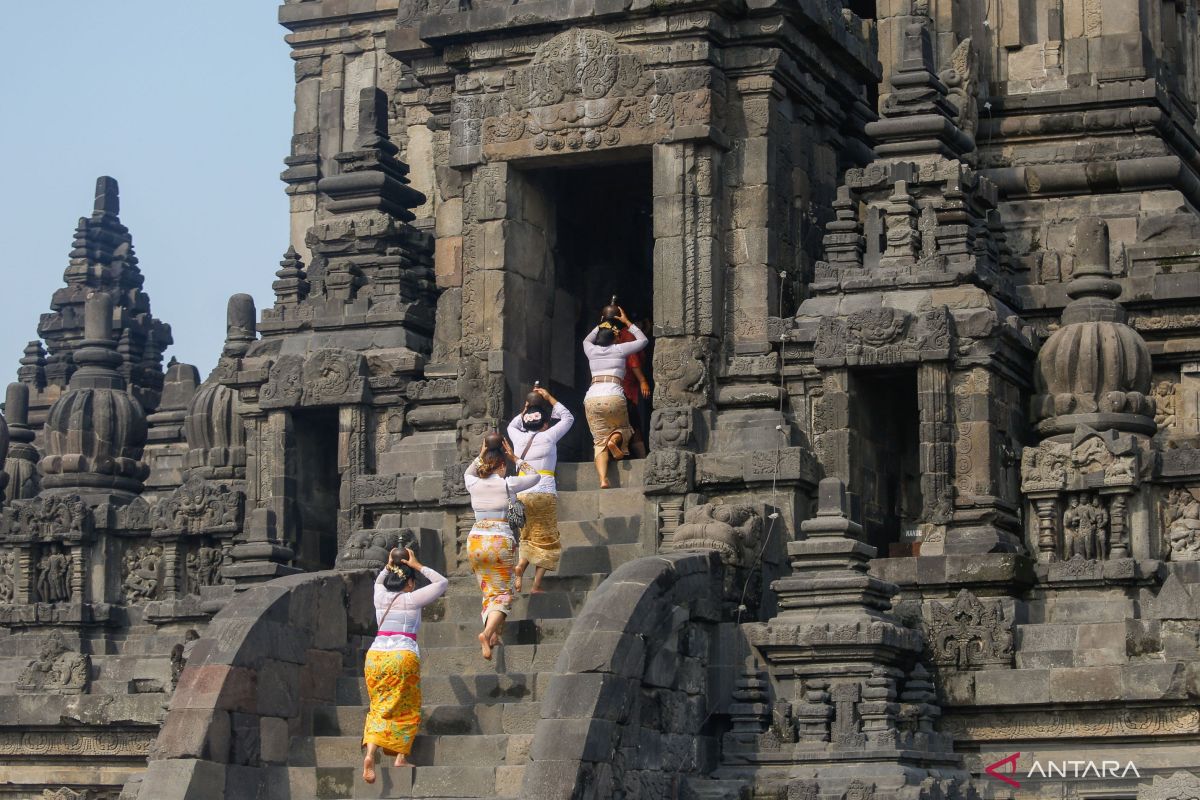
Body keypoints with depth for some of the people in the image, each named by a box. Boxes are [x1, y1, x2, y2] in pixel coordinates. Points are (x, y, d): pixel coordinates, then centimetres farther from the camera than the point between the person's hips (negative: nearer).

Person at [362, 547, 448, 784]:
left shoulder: (381, 596, 12)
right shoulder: (412, 599, 1)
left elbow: (379, 581, 39)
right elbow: (442, 582, 12)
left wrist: (389, 566, 29)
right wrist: (417, 566, 13)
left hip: (375, 655, 4)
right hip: (403, 656, -4)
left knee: (379, 708, 6)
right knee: (406, 709, 10)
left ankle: (370, 753, -14)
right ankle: (401, 757, 7)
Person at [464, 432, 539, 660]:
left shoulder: (474, 483, 5)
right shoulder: (506, 484, -5)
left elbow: (467, 473, 32)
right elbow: (535, 476, 12)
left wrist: (481, 455, 26)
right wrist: (515, 459, 15)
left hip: (476, 540, 4)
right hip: (501, 540, -4)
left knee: (488, 592, 17)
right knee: (503, 593, -1)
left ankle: (494, 635, 10)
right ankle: (488, 632, -24)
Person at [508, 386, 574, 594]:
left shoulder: (519, 438, 8)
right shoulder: (548, 437, 0)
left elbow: (512, 426, 34)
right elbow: (568, 418, 16)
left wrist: (526, 408, 32)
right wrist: (549, 398, 20)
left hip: (522, 494, 4)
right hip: (545, 493, -3)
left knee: (527, 536, 18)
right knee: (546, 540, 4)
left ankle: (521, 564, -11)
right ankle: (537, 583, -6)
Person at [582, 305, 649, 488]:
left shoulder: (592, 351, 17)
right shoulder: (619, 350, 9)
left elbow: (587, 340, 43)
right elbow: (643, 340, 24)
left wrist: (601, 325, 46)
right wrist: (627, 322, 29)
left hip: (591, 399, 2)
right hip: (614, 396, -2)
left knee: (599, 441, 1)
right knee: (622, 429, 22)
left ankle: (603, 479, -22)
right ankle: (614, 440, -16)